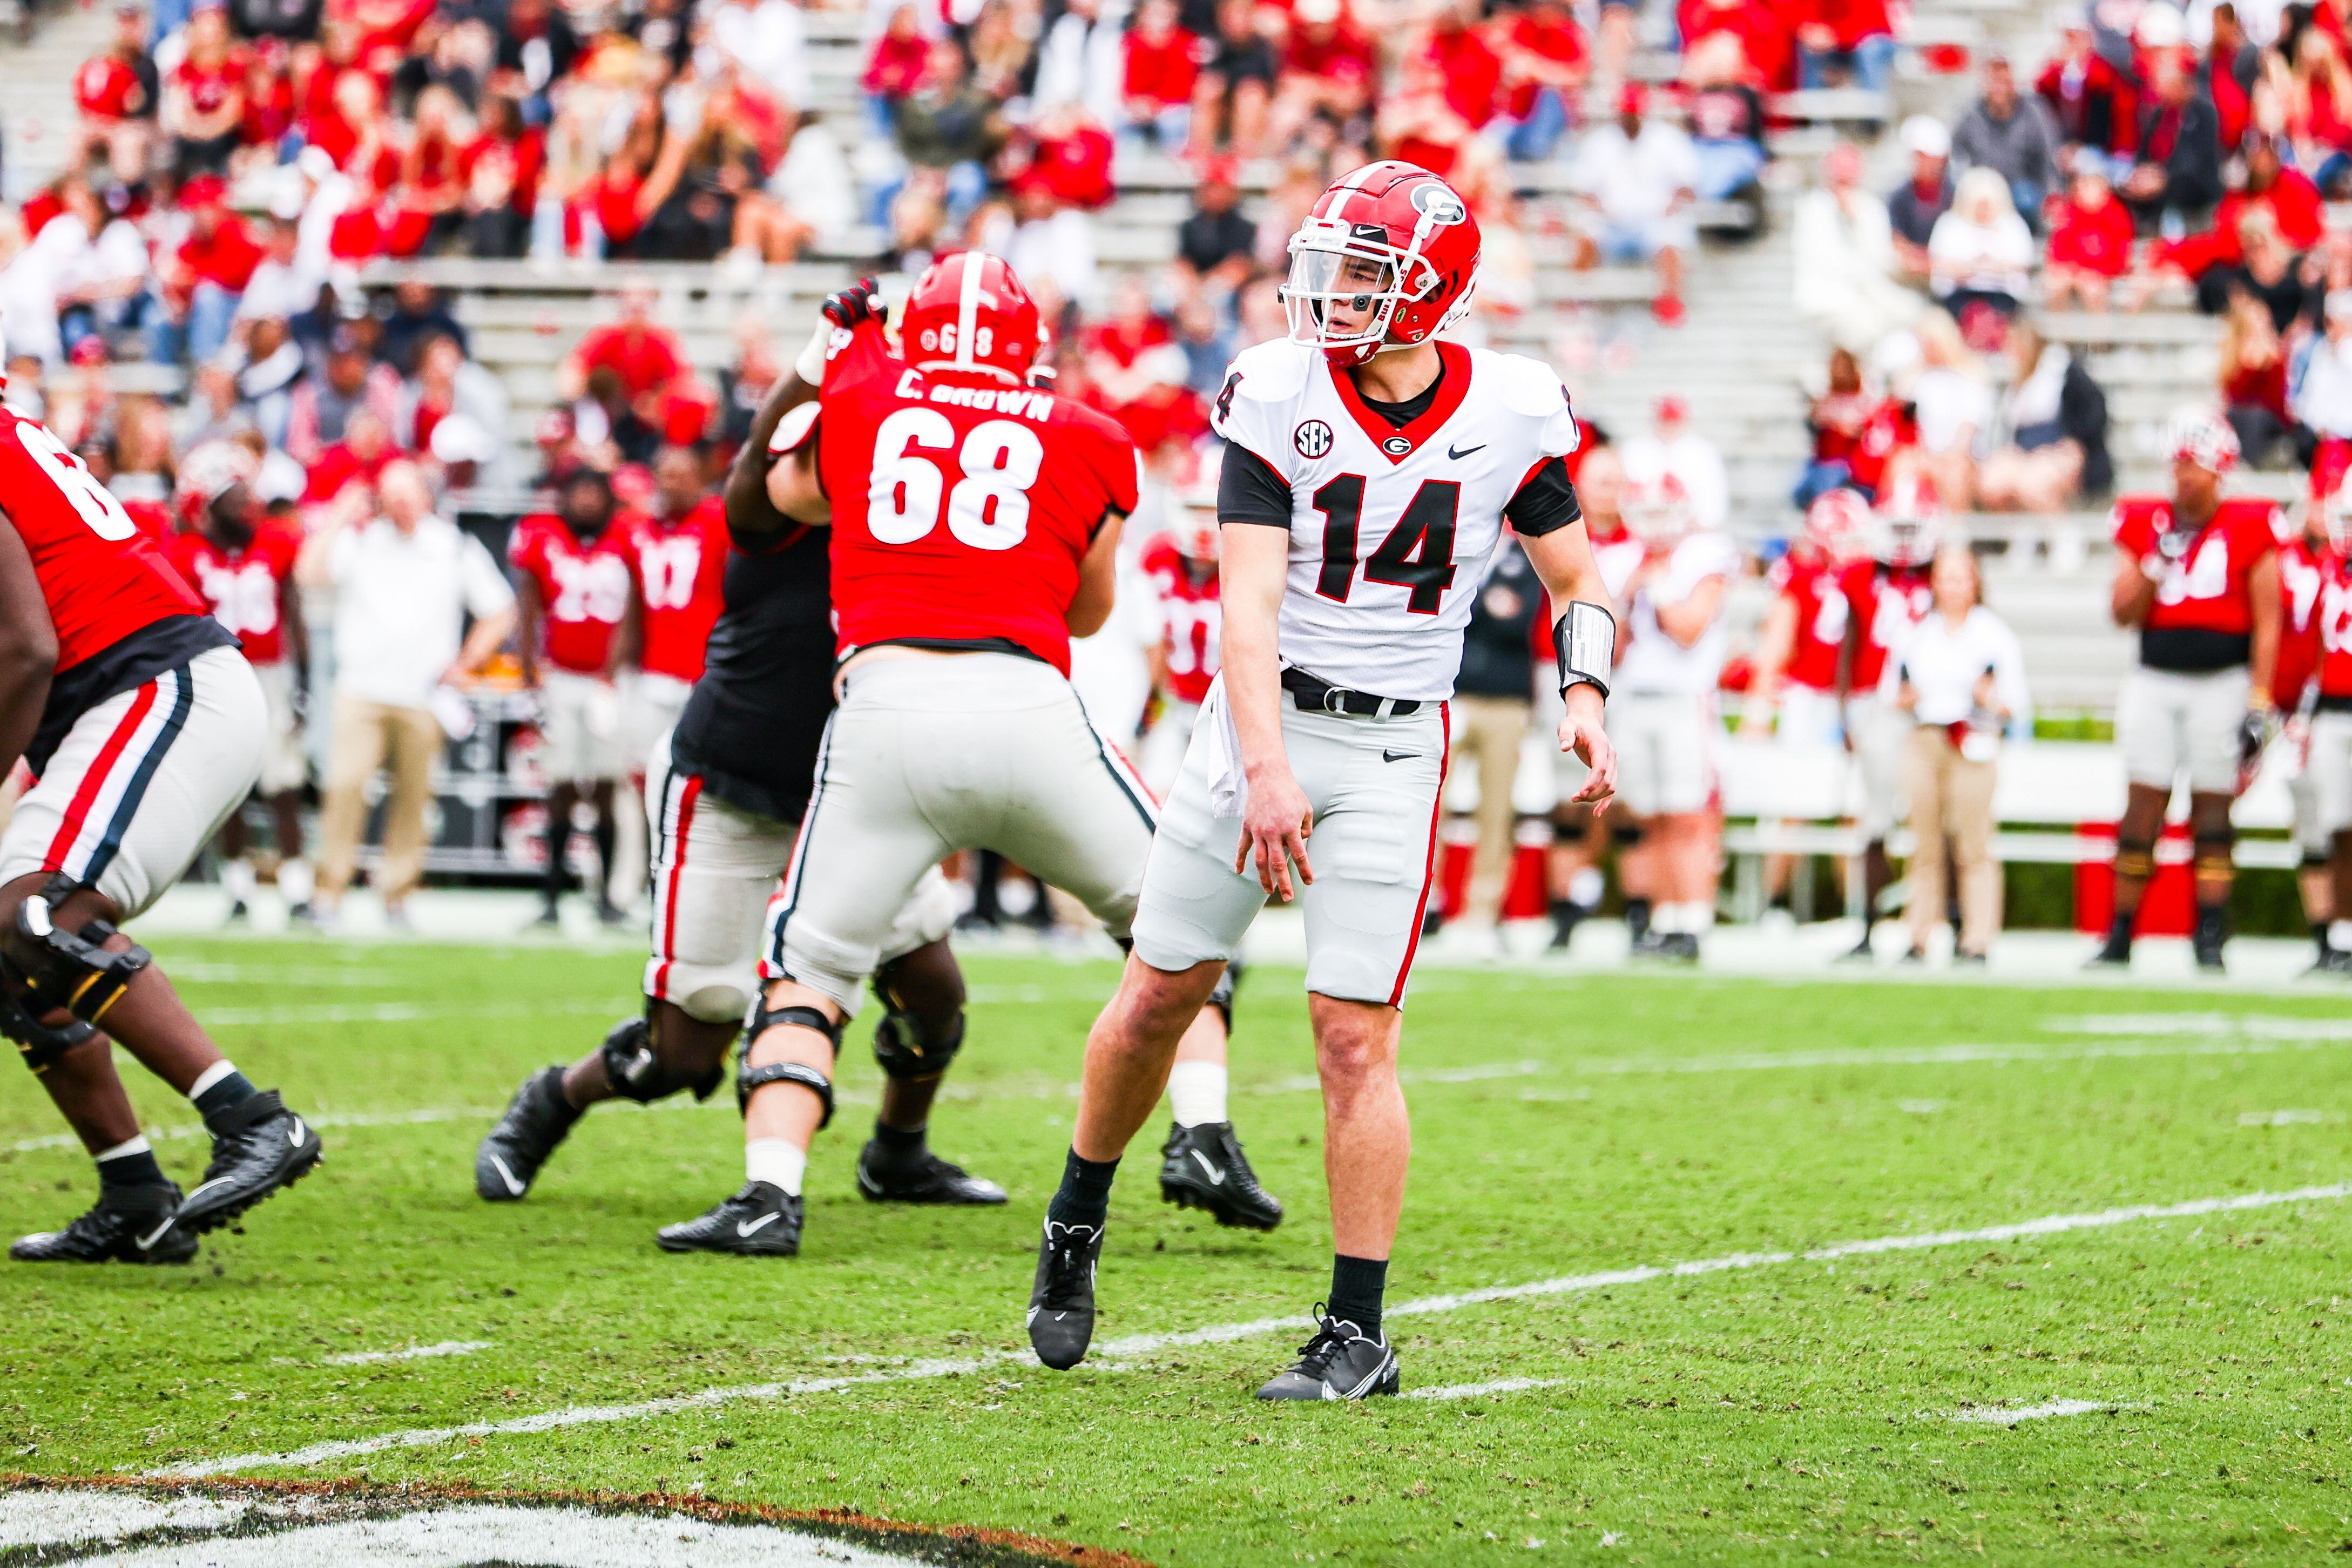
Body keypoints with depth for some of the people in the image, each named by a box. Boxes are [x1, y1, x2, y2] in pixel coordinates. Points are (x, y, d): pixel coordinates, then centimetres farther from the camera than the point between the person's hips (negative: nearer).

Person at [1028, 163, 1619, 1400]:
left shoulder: (1510, 414, -5)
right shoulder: (1280, 395, -10)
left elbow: (1575, 581, 8)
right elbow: (1249, 601, -18)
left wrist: (1585, 697, -12)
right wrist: (1266, 769, -30)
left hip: (1393, 750, -1)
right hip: (1262, 721, 1)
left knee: (1355, 1038, -7)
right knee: (1158, 998, 9)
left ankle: (1357, 1335, 1)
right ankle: (1076, 1225, 35)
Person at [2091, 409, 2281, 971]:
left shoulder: (2249, 530, -1)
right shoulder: (2146, 526, 7)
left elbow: (2267, 626, -1)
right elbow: (2124, 613, 4)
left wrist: (2259, 706, -6)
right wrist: (2157, 563, -10)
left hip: (2221, 683, -2)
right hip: (2155, 681, 2)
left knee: (2213, 810, 1)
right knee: (2142, 806, 0)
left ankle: (2210, 940, 6)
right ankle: (2119, 939, 6)